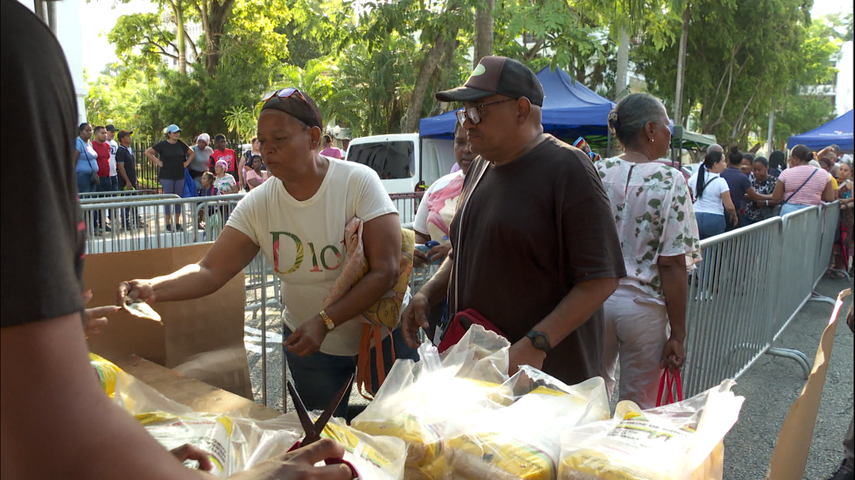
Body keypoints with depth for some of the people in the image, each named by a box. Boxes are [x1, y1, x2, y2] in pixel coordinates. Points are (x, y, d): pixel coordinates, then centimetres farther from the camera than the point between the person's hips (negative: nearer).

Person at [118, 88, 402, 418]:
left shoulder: (358, 182, -20)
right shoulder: (259, 204, -9)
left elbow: (385, 271, -23)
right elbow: (210, 272, -12)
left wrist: (324, 321, -30)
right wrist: (153, 288, -31)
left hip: (377, 337, -2)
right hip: (307, 341, 3)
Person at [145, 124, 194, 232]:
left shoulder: (181, 144, 7)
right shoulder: (162, 144, -3)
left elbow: (192, 153, 20)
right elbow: (147, 152, 0)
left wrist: (187, 162, 6)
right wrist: (157, 162, -6)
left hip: (179, 176, 4)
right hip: (167, 176, -4)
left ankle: (177, 223, 14)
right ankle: (168, 224, 5)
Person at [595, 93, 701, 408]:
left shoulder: (597, 172, -1)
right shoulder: (670, 181, -11)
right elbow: (673, 265, -14)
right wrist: (678, 335, -7)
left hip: (594, 298, 4)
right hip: (643, 305, -3)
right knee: (637, 408, 12)